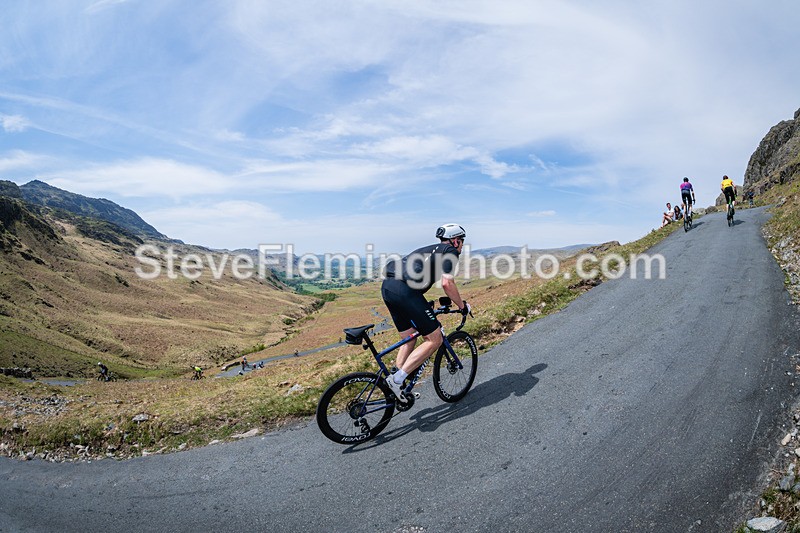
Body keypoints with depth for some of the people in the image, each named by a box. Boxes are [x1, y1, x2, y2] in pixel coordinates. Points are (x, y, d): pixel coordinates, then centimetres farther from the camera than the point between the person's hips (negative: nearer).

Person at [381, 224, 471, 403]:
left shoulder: (430, 250, 33)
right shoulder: (450, 251, 9)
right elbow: (447, 283, -5)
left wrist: (425, 307, 42)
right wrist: (462, 306, 9)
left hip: (387, 287, 9)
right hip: (404, 290, -9)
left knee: (409, 339, 21)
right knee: (435, 340, 1)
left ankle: (397, 384, 19)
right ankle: (397, 379, -4)